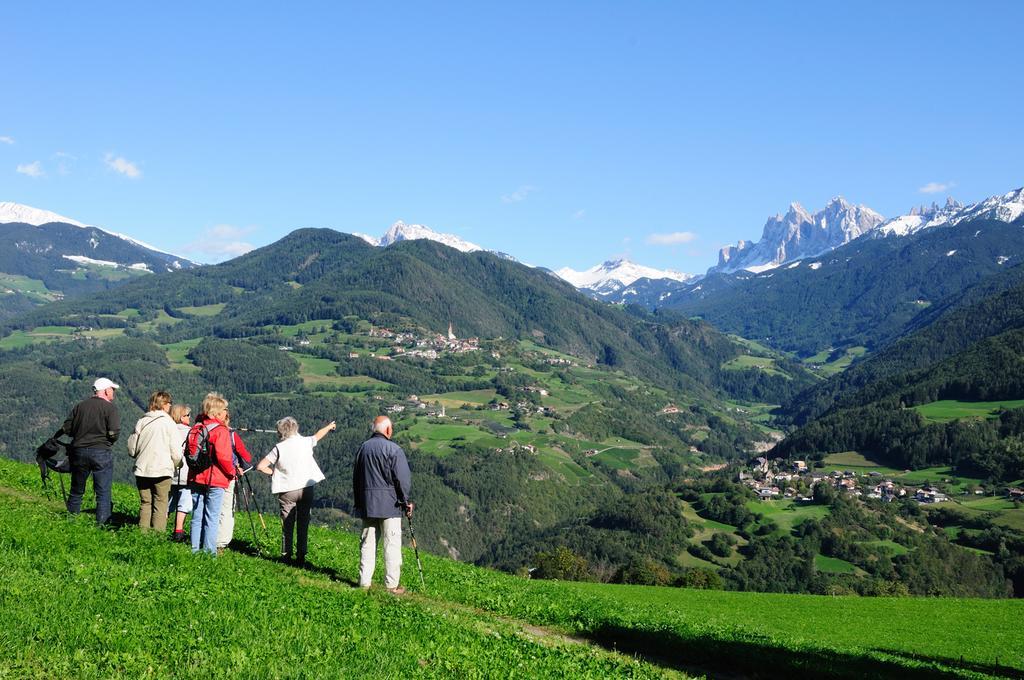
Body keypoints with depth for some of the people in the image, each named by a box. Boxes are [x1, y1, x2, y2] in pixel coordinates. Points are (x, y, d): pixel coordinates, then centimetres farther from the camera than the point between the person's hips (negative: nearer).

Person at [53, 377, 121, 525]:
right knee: (103, 493, 1)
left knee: (76, 491, 16)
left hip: (78, 452, 5)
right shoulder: (110, 408, -6)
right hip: (101, 453, -4)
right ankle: (102, 523, -2)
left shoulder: (79, 406, 9)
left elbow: (66, 428, 7)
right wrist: (108, 442, 6)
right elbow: (114, 432, -15)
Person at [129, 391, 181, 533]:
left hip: (142, 470, 4)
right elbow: (176, 453, -8)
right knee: (160, 505, 2)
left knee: (145, 503, 11)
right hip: (162, 470, -4)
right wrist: (174, 465, 12)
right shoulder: (169, 423, -6)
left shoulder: (141, 422, 4)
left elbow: (131, 449, 8)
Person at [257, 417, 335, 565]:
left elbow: (260, 466, -12)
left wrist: (274, 472, 4)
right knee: (303, 525, 8)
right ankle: (301, 557, 9)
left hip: (287, 490, -1)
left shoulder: (279, 448, -8)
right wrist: (329, 426, 40)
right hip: (306, 489, 1)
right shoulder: (305, 442, -2)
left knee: (287, 525, 8)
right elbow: (319, 434, 21)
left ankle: (286, 556, 9)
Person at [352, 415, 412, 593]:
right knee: (392, 544, 0)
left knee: (367, 542, 11)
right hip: (389, 504, -6)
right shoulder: (393, 449, -10)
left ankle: (364, 581, 13)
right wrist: (406, 501, 0)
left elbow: (356, 477, 15)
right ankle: (391, 585, 1)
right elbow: (403, 478, -11)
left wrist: (358, 502, 23)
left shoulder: (363, 448, 9)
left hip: (367, 503, 6)